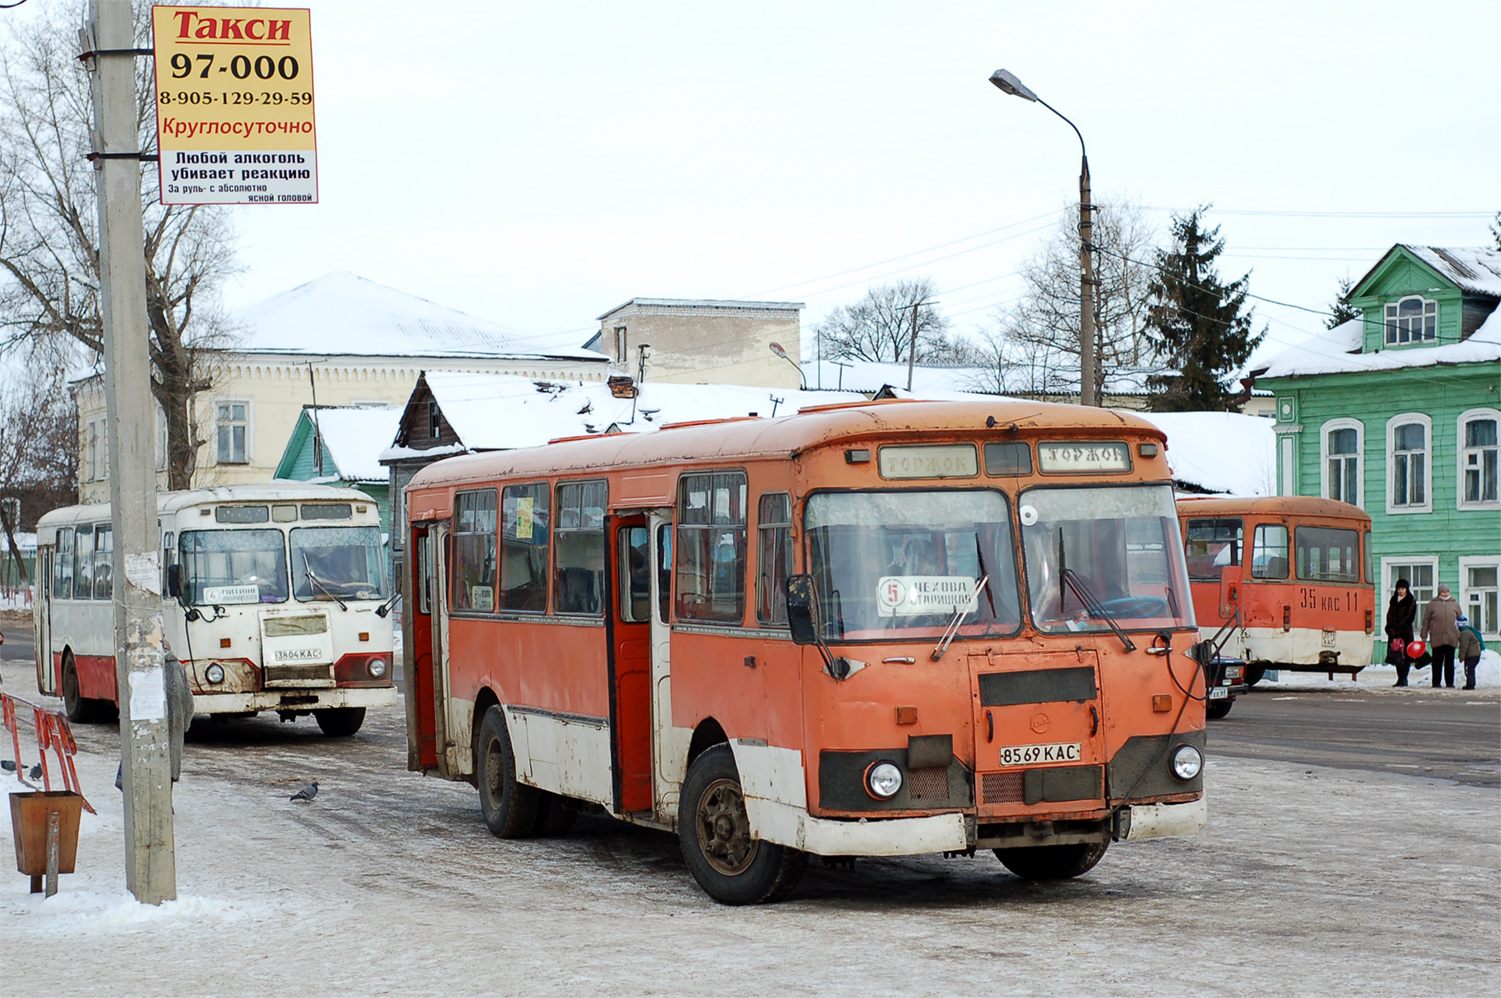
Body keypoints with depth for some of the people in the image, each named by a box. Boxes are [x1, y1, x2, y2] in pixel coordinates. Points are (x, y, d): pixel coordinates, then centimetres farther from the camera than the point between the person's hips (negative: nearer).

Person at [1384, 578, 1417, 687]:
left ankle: (1403, 679, -7)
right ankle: (1400, 679, 8)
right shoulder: (1394, 600, 17)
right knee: (1396, 654, 3)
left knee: (1405, 654, -7)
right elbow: (1390, 614, 13)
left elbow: (1410, 616, -6)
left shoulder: (1411, 601, 1)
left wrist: (1399, 626, -14)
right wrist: (1390, 627, -3)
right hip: (1394, 632, 5)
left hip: (1405, 631, -5)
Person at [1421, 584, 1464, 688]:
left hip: (1451, 638, 2)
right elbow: (1426, 620, 6)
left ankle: (1450, 682, 14)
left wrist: (1460, 637, 12)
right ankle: (1436, 683, 8)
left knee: (1450, 661, 7)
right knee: (1437, 662, 1)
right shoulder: (1432, 604, 3)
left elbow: (1460, 620, 15)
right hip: (1436, 638, -2)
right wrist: (1424, 637, 4)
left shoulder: (1454, 604, 9)